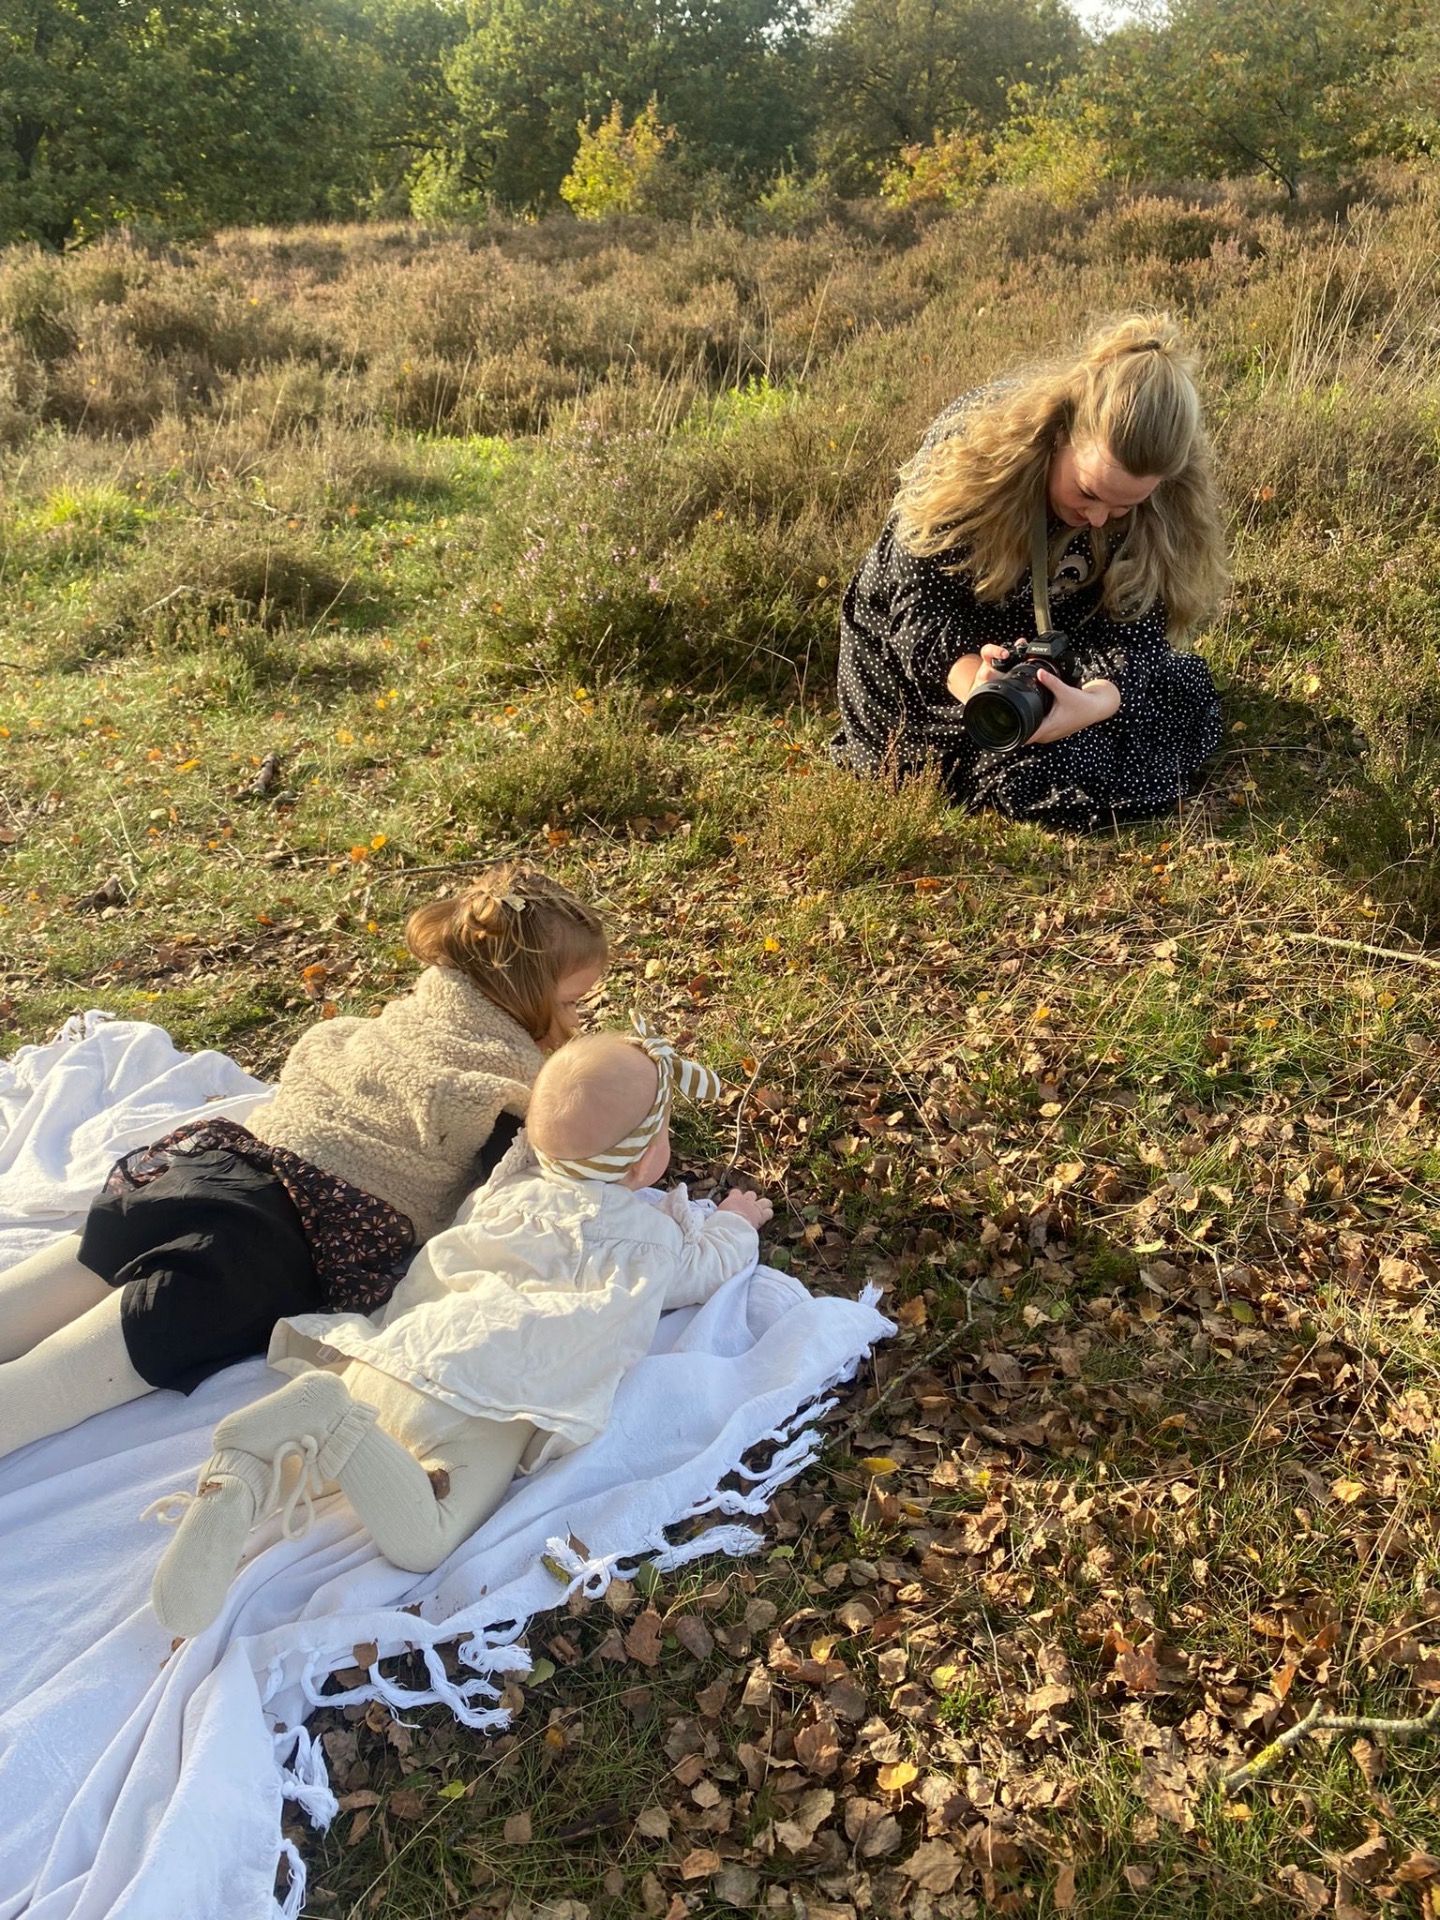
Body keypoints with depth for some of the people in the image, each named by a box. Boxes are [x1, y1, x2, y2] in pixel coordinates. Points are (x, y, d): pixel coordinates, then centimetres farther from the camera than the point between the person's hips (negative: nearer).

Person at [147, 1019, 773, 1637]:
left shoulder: (508, 1190, 28)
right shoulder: (649, 1234, 18)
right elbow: (703, 1270, 36)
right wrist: (734, 1225, 57)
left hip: (388, 1353, 6)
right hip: (480, 1405, -5)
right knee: (421, 1542, -18)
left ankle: (238, 1478, -21)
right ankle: (333, 1424, -35)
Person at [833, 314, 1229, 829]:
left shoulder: (1164, 502, -20)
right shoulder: (971, 444, -30)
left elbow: (1134, 625, -22)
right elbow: (920, 602, -28)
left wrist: (1096, 700, -46)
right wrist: (972, 683, -49)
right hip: (926, 661, -4)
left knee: (1188, 696, -8)